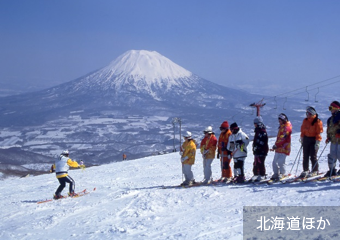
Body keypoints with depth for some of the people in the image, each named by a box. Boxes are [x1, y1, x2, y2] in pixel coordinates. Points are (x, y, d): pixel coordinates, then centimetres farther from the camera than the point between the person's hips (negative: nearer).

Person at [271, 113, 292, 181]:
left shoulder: (287, 127, -12)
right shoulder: (281, 126, 19)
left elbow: (282, 138, -21)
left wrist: (276, 145, -22)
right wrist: (275, 146, 18)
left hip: (283, 148, -10)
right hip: (279, 148, 10)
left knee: (281, 161, -14)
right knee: (275, 162, 8)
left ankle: (282, 174, -5)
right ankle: (276, 174, 16)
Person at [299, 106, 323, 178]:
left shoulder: (317, 122, -8)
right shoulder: (305, 121, 10)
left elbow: (319, 132, -9)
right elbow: (303, 130, 16)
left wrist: (317, 141, -13)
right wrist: (302, 138, 12)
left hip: (314, 140, -6)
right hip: (306, 139, 6)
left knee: (313, 156, -7)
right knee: (305, 156, 8)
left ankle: (315, 171, 3)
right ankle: (305, 170, 16)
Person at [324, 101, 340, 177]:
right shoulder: (330, 119, 17)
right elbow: (329, 129, 24)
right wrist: (328, 137, 16)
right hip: (333, 140, 8)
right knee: (332, 155, 8)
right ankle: (332, 170, 15)